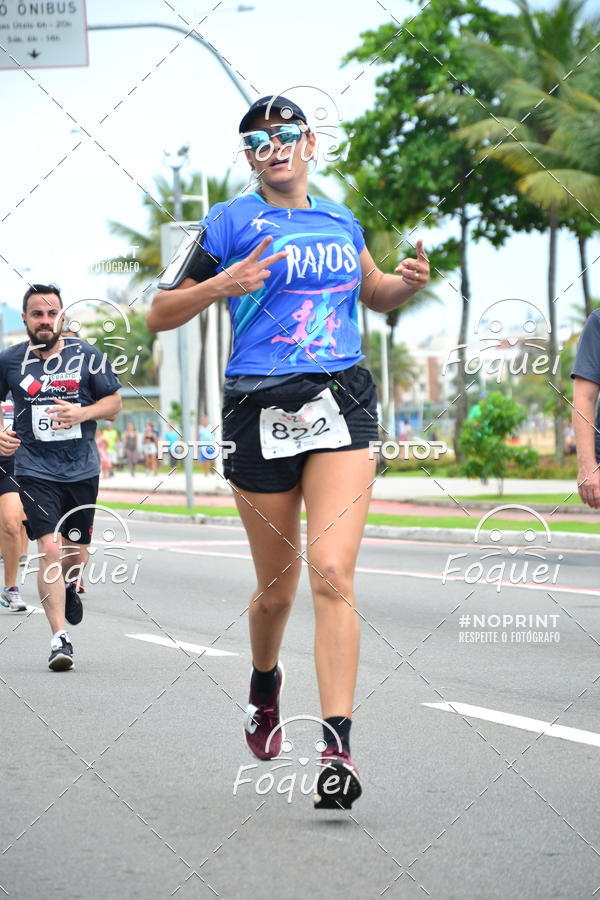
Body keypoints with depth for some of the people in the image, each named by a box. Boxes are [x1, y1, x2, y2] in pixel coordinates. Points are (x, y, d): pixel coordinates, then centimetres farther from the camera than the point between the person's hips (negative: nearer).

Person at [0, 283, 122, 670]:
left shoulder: (87, 356, 0)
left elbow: (114, 401, 5)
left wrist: (82, 413, -14)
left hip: (82, 468, 2)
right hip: (34, 469, -2)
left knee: (76, 550, 13)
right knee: (50, 548, -16)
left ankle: (69, 587, 49)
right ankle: (60, 637, -16)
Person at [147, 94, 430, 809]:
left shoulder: (340, 221, 14)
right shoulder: (231, 223, 3)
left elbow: (375, 295, 32)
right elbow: (159, 315, 3)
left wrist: (408, 282, 9)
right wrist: (222, 285, -15)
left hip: (342, 402, 1)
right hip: (261, 410, -1)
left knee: (332, 572, -15)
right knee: (278, 588, 8)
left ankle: (337, 750, -19)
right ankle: (264, 683, 43)